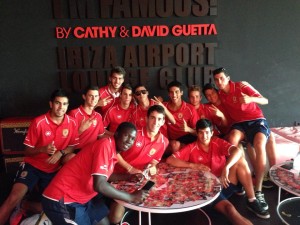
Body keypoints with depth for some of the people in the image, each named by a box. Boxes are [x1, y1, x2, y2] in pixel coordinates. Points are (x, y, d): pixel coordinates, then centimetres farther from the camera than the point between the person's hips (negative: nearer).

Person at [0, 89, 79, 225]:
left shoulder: (71, 123, -8)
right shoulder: (38, 122, -14)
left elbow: (73, 146, 3)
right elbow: (27, 151, -7)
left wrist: (60, 153, -18)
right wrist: (43, 149, -28)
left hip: (53, 170, 3)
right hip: (32, 165, -3)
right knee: (14, 197, -23)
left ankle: (23, 206, 27)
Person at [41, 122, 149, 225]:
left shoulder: (112, 149, 7)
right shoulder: (105, 145, -22)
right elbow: (99, 185, -29)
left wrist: (128, 177, 12)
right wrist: (131, 197, -19)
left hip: (81, 197, 9)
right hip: (61, 200, -9)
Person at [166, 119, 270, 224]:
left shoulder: (218, 142, 2)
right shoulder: (191, 148, -3)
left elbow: (237, 151, -16)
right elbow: (170, 160, -13)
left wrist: (226, 168, -33)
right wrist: (193, 165, -21)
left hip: (225, 183, 3)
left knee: (240, 160, -19)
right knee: (229, 208, -31)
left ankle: (252, 201, -13)